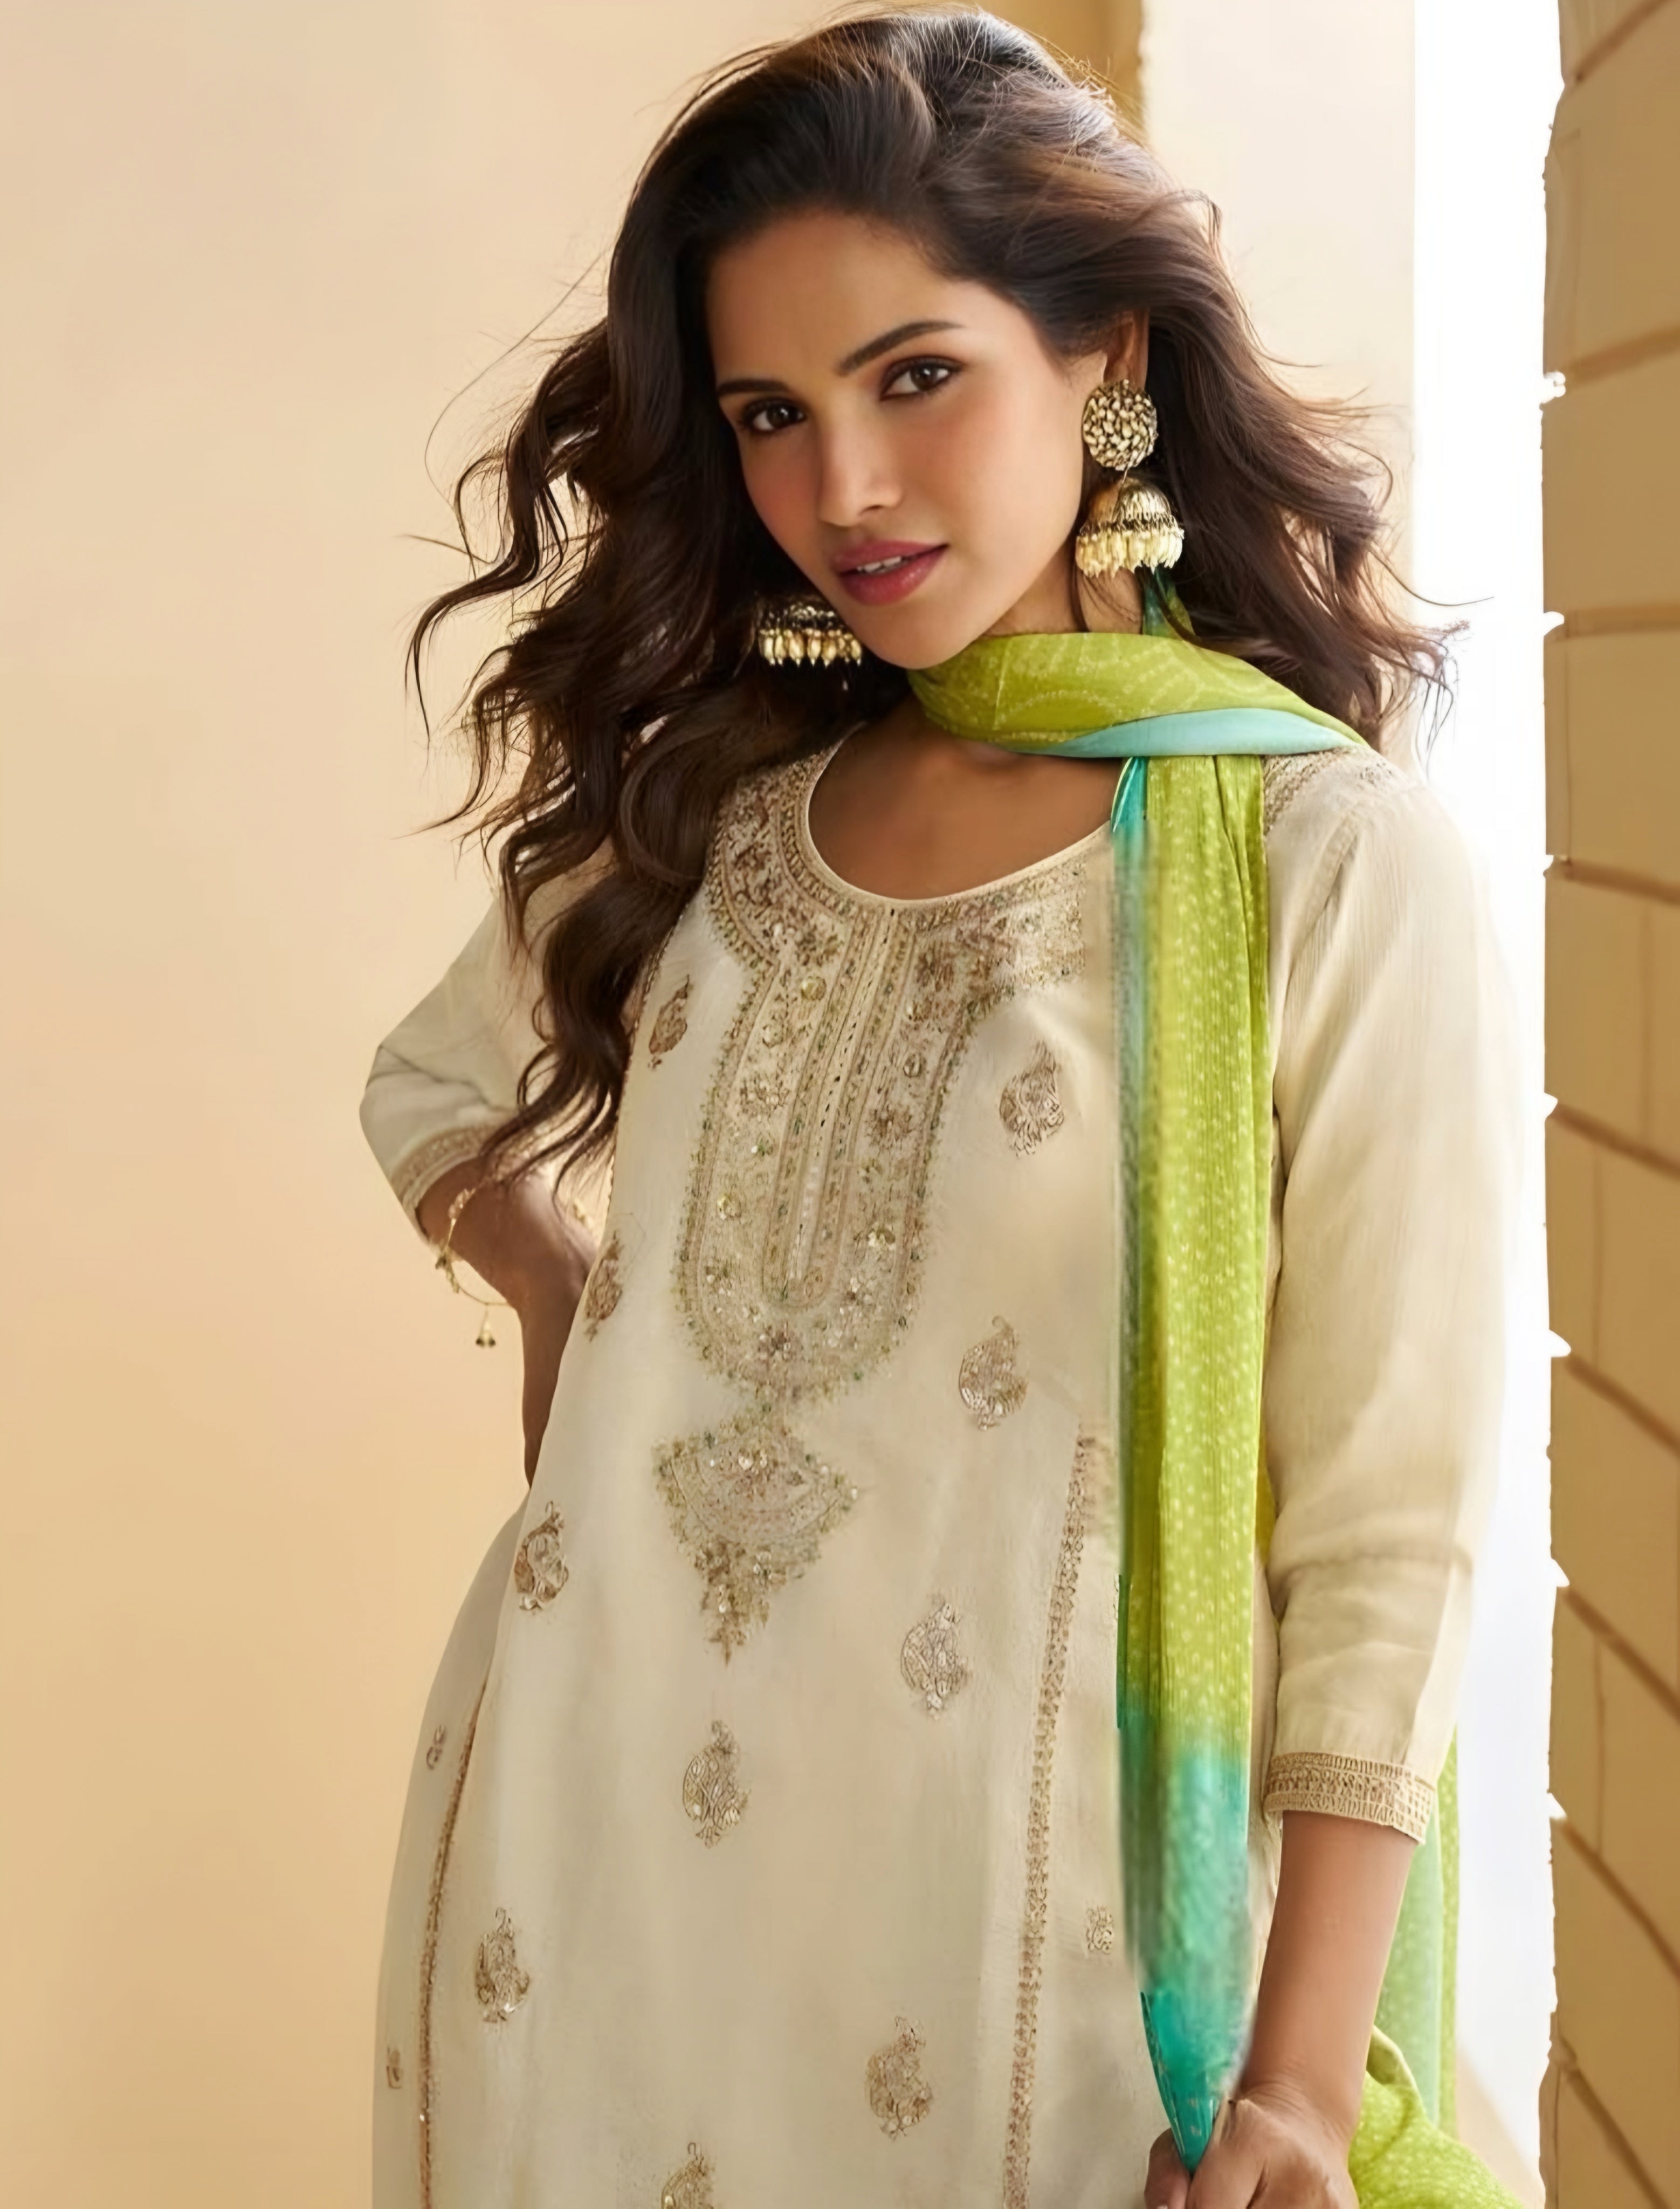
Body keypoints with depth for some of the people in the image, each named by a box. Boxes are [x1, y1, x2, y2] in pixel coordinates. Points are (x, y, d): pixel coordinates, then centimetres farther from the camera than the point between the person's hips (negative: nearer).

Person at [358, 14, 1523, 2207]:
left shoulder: (1336, 863, -11)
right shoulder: (705, 811, 5)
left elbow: (1386, 1535, -11)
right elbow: (438, 1087, 23)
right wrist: (563, 1294, 3)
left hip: (994, 1895, -4)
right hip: (579, 1875, 5)